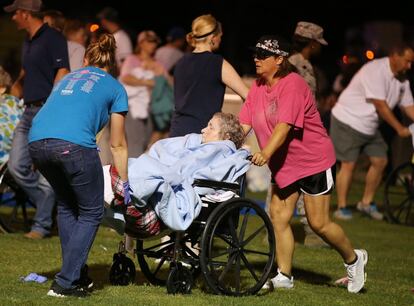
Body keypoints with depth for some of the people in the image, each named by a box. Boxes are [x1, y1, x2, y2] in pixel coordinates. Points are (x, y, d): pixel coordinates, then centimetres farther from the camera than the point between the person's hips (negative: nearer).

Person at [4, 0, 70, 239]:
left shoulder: (53, 39, -8)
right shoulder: (28, 42, 19)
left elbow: (62, 76, -15)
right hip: (29, 112, 9)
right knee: (17, 167, 3)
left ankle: (42, 224, 2)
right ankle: (51, 207, 16)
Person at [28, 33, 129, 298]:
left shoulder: (67, 78, 35)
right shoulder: (115, 88, 22)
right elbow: (118, 145, 26)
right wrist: (124, 184, 36)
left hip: (36, 142, 5)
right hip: (73, 143, -5)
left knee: (67, 205, 26)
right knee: (91, 213, 10)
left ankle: (77, 275, 25)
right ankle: (66, 283, 2)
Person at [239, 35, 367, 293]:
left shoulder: (293, 84, -21)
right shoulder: (258, 87, 3)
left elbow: (284, 126, -32)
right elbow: (243, 124, -1)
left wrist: (266, 153, -44)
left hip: (314, 161, -8)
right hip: (284, 165, 8)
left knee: (319, 223, -3)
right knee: (278, 215, 1)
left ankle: (354, 259, 19)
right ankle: (284, 276, 9)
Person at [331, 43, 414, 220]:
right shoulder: (375, 71, -24)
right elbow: (380, 105, -26)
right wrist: (399, 128, -25)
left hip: (370, 126, 9)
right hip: (348, 121, -9)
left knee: (380, 161, 3)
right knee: (348, 164, -8)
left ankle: (367, 202, 16)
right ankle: (341, 208, -1)